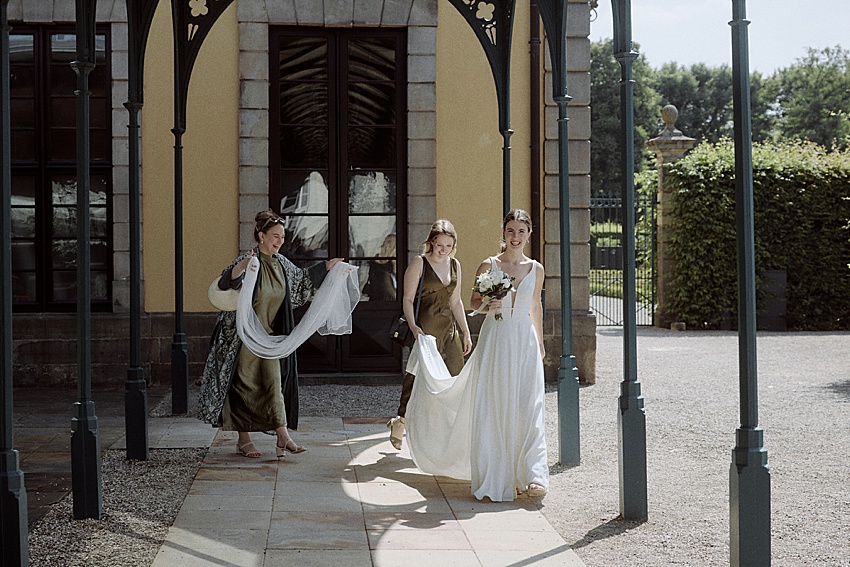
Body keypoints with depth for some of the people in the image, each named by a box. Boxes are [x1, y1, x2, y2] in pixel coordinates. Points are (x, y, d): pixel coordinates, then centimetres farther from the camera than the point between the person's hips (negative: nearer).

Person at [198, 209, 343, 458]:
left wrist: (326, 267, 26)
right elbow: (227, 281, -33)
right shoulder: (249, 261, -15)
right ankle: (243, 440, 9)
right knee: (244, 385, 1)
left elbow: (301, 278, 25)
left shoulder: (281, 263, 7)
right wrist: (241, 267, -52)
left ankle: (283, 436, 9)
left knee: (274, 383, 5)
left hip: (269, 336, 6)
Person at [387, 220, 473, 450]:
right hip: (426, 329, -6)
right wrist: (413, 326, -20)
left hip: (449, 329, 6)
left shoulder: (455, 265, 13)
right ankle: (400, 420, 14)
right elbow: (408, 299, -7)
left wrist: (466, 332, 18)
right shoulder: (419, 263, -5)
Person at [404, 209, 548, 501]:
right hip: (494, 341, -2)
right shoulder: (488, 266, 0)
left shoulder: (536, 269, 6)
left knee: (527, 409, -6)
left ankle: (531, 475, -5)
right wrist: (487, 306, -12)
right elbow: (474, 300, 10)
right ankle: (494, 479, 5)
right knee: (491, 409, -3)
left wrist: (540, 343, 26)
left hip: (524, 343, 2)